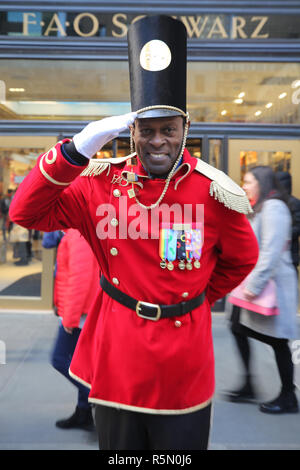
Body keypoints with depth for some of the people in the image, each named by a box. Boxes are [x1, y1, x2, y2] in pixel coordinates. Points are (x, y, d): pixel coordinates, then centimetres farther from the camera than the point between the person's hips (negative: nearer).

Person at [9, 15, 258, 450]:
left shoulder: (213, 189, -7)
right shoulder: (102, 182, -5)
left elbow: (242, 259, 8)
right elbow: (26, 212, -10)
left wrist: (199, 298, 8)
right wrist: (77, 149, -20)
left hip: (184, 361, -1)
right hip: (117, 355, 1)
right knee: (117, 445, 20)